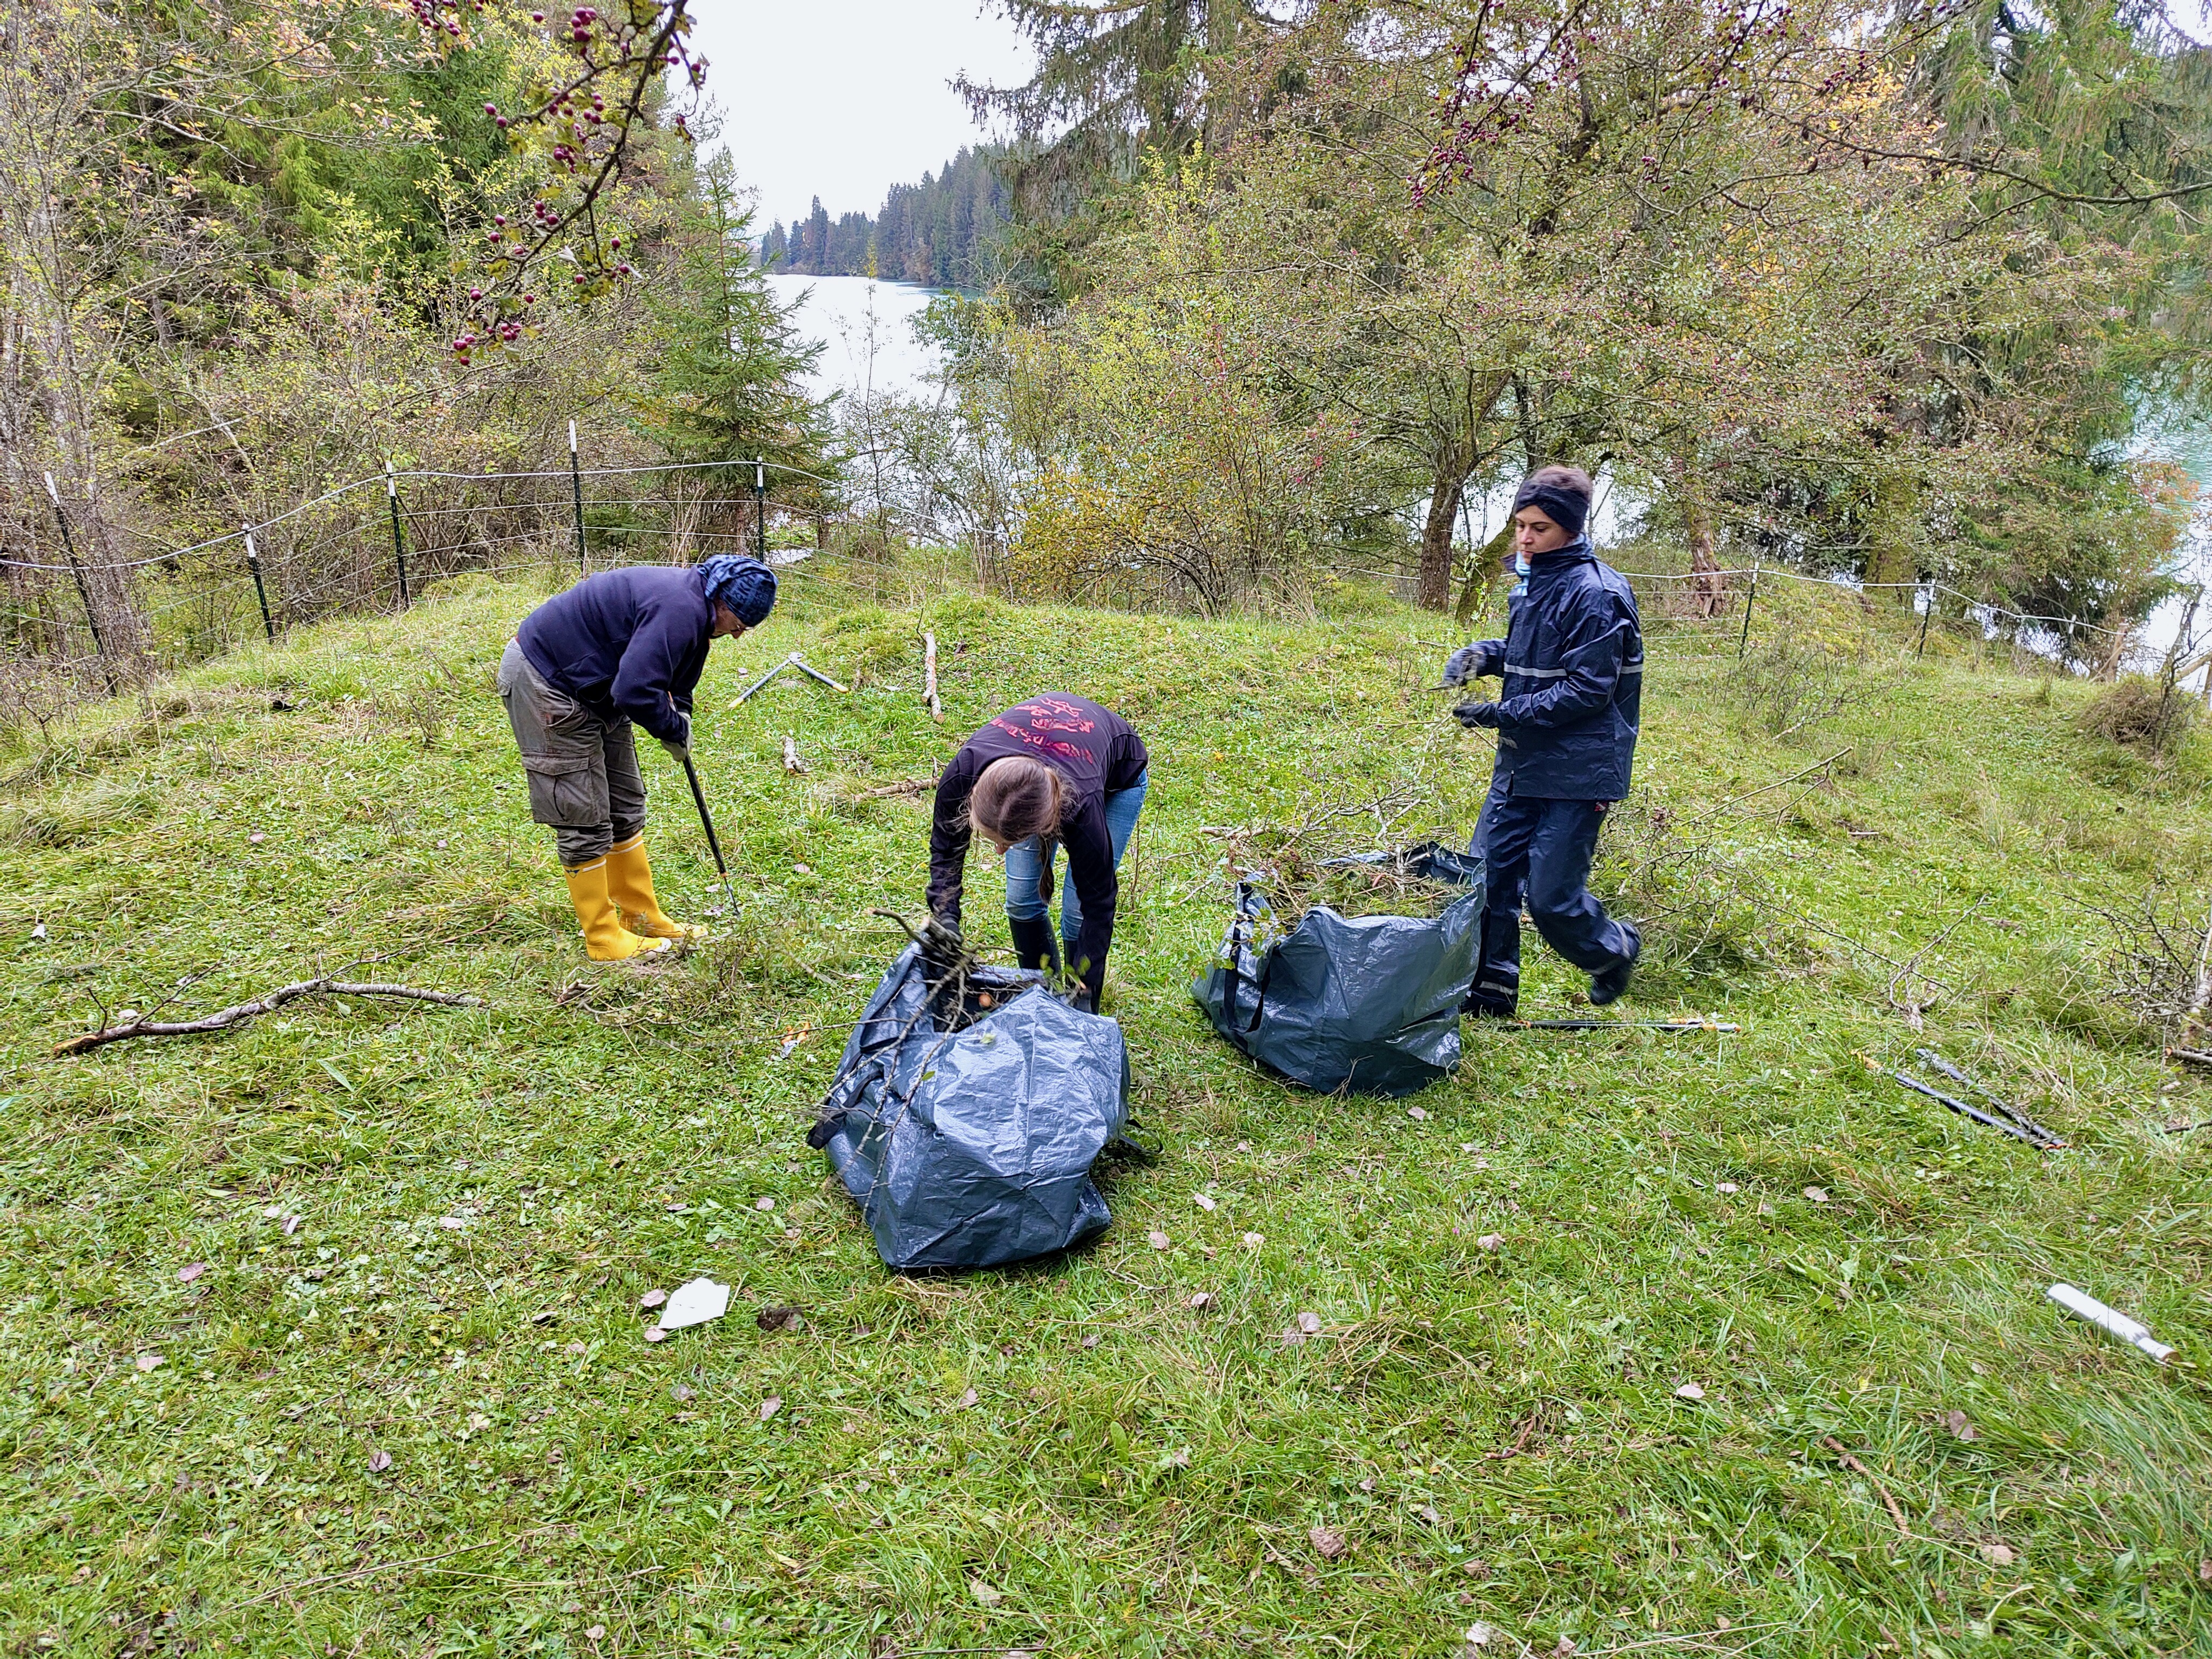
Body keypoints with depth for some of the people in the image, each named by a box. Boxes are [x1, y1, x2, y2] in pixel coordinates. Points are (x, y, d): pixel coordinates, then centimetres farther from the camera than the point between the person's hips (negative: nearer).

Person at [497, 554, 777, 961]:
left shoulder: (693, 610, 4)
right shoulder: (679, 609, -29)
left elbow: (676, 685, 16)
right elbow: (636, 692, -35)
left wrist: (679, 718, -3)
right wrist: (676, 730, -18)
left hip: (591, 689, 11)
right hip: (543, 682, -11)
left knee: (625, 809, 14)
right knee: (584, 820, -6)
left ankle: (643, 918, 24)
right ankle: (604, 940, 4)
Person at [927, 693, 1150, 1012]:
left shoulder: (1080, 806, -45)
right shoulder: (964, 770, -37)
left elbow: (1099, 904, -30)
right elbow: (945, 847, -13)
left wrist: (1084, 992, -29)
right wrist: (946, 919, -25)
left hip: (1119, 775, -4)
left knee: (1079, 912, -11)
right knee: (1022, 898, -3)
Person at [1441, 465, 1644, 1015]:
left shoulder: (1593, 594, -16)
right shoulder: (1533, 582, 10)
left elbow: (1588, 690, -19)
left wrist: (1504, 713, -22)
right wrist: (1482, 654, 5)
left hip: (1576, 772, -8)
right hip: (1521, 763, 8)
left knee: (1552, 898, -3)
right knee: (1488, 872, 7)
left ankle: (1615, 951, 28)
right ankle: (1490, 991, 21)